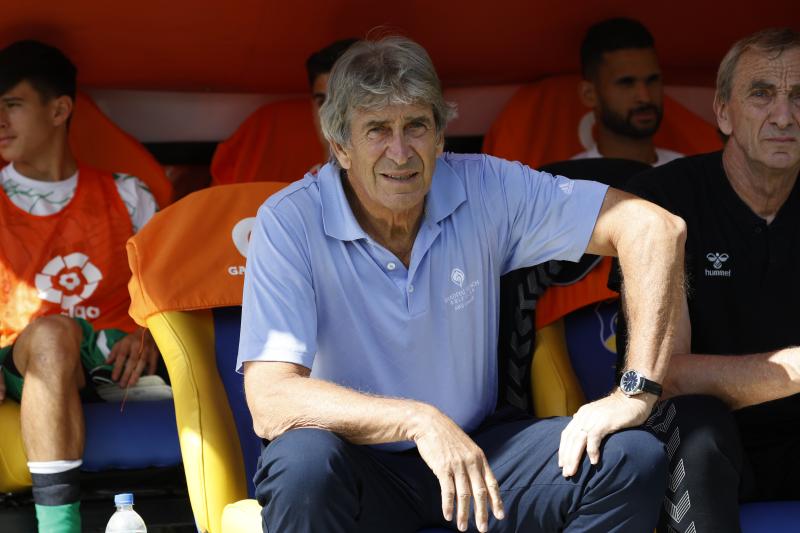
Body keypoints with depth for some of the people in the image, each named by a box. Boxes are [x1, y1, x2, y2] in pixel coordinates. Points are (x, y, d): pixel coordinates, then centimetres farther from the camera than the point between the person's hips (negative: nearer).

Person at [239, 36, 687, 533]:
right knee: (304, 460, -37)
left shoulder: (484, 189, -7)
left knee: (632, 458, -20)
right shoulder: (289, 223, -15)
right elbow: (270, 402, -24)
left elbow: (653, 227, -9)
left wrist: (637, 393, -17)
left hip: (477, 449, 3)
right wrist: (419, 421, -36)